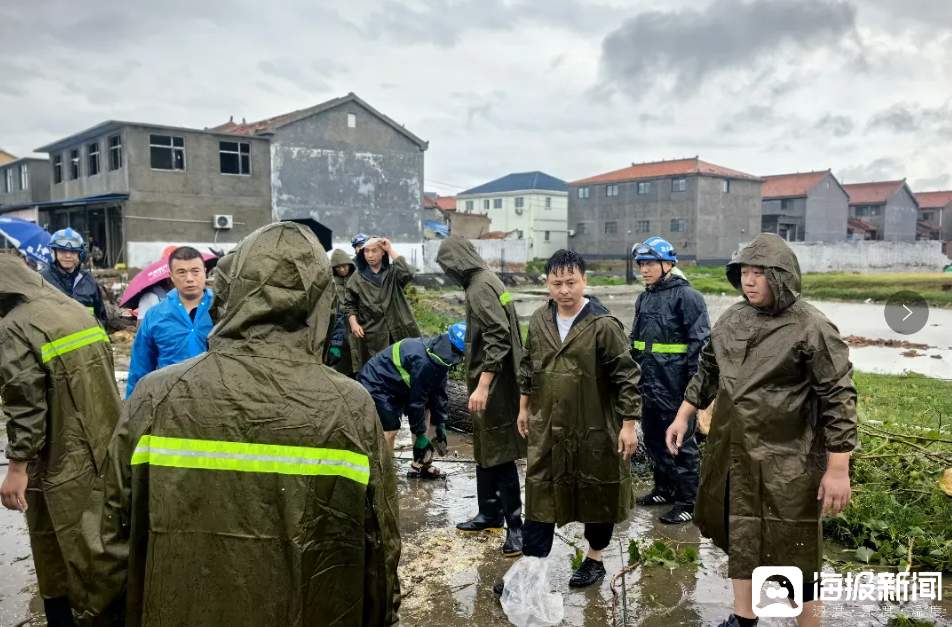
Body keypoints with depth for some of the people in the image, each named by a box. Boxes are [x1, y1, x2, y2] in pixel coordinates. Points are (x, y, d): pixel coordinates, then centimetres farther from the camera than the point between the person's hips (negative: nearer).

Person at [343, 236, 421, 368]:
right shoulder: (357, 277, 7)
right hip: (371, 335, 0)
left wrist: (391, 250, -13)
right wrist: (353, 323, -5)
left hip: (398, 331, 0)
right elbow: (349, 304, 12)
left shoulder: (393, 272, 4)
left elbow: (407, 275, -18)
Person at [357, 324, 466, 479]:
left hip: (394, 384, 10)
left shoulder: (440, 355, -4)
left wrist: (440, 426, 5)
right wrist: (420, 436, -15)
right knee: (389, 430, -20)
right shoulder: (424, 362, -34)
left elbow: (439, 394, 4)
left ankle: (420, 465, 18)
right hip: (375, 385, -10)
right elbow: (416, 401, -26)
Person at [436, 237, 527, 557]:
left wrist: (482, 386, -28)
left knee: (499, 455, -2)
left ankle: (515, 524, 7)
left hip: (493, 386, -10)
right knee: (485, 450, 19)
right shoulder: (484, 281, 12)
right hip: (490, 384, 10)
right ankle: (490, 513, 31)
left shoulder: (481, 287, -18)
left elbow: (498, 337, -26)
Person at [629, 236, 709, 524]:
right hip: (650, 383, 8)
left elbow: (700, 340, -15)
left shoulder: (686, 296, -12)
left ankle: (688, 501, 13)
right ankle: (664, 489, 34)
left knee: (681, 441, 1)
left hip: (676, 386, -8)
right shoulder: (644, 298, 13)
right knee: (653, 437, 18)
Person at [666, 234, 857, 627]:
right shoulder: (731, 320, 5)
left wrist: (838, 469, -16)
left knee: (792, 550, 4)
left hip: (785, 462, -6)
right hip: (732, 452, 6)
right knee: (740, 535, 19)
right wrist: (683, 417, 15)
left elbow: (838, 399, -14)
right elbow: (707, 372, 17)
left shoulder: (811, 328, -14)